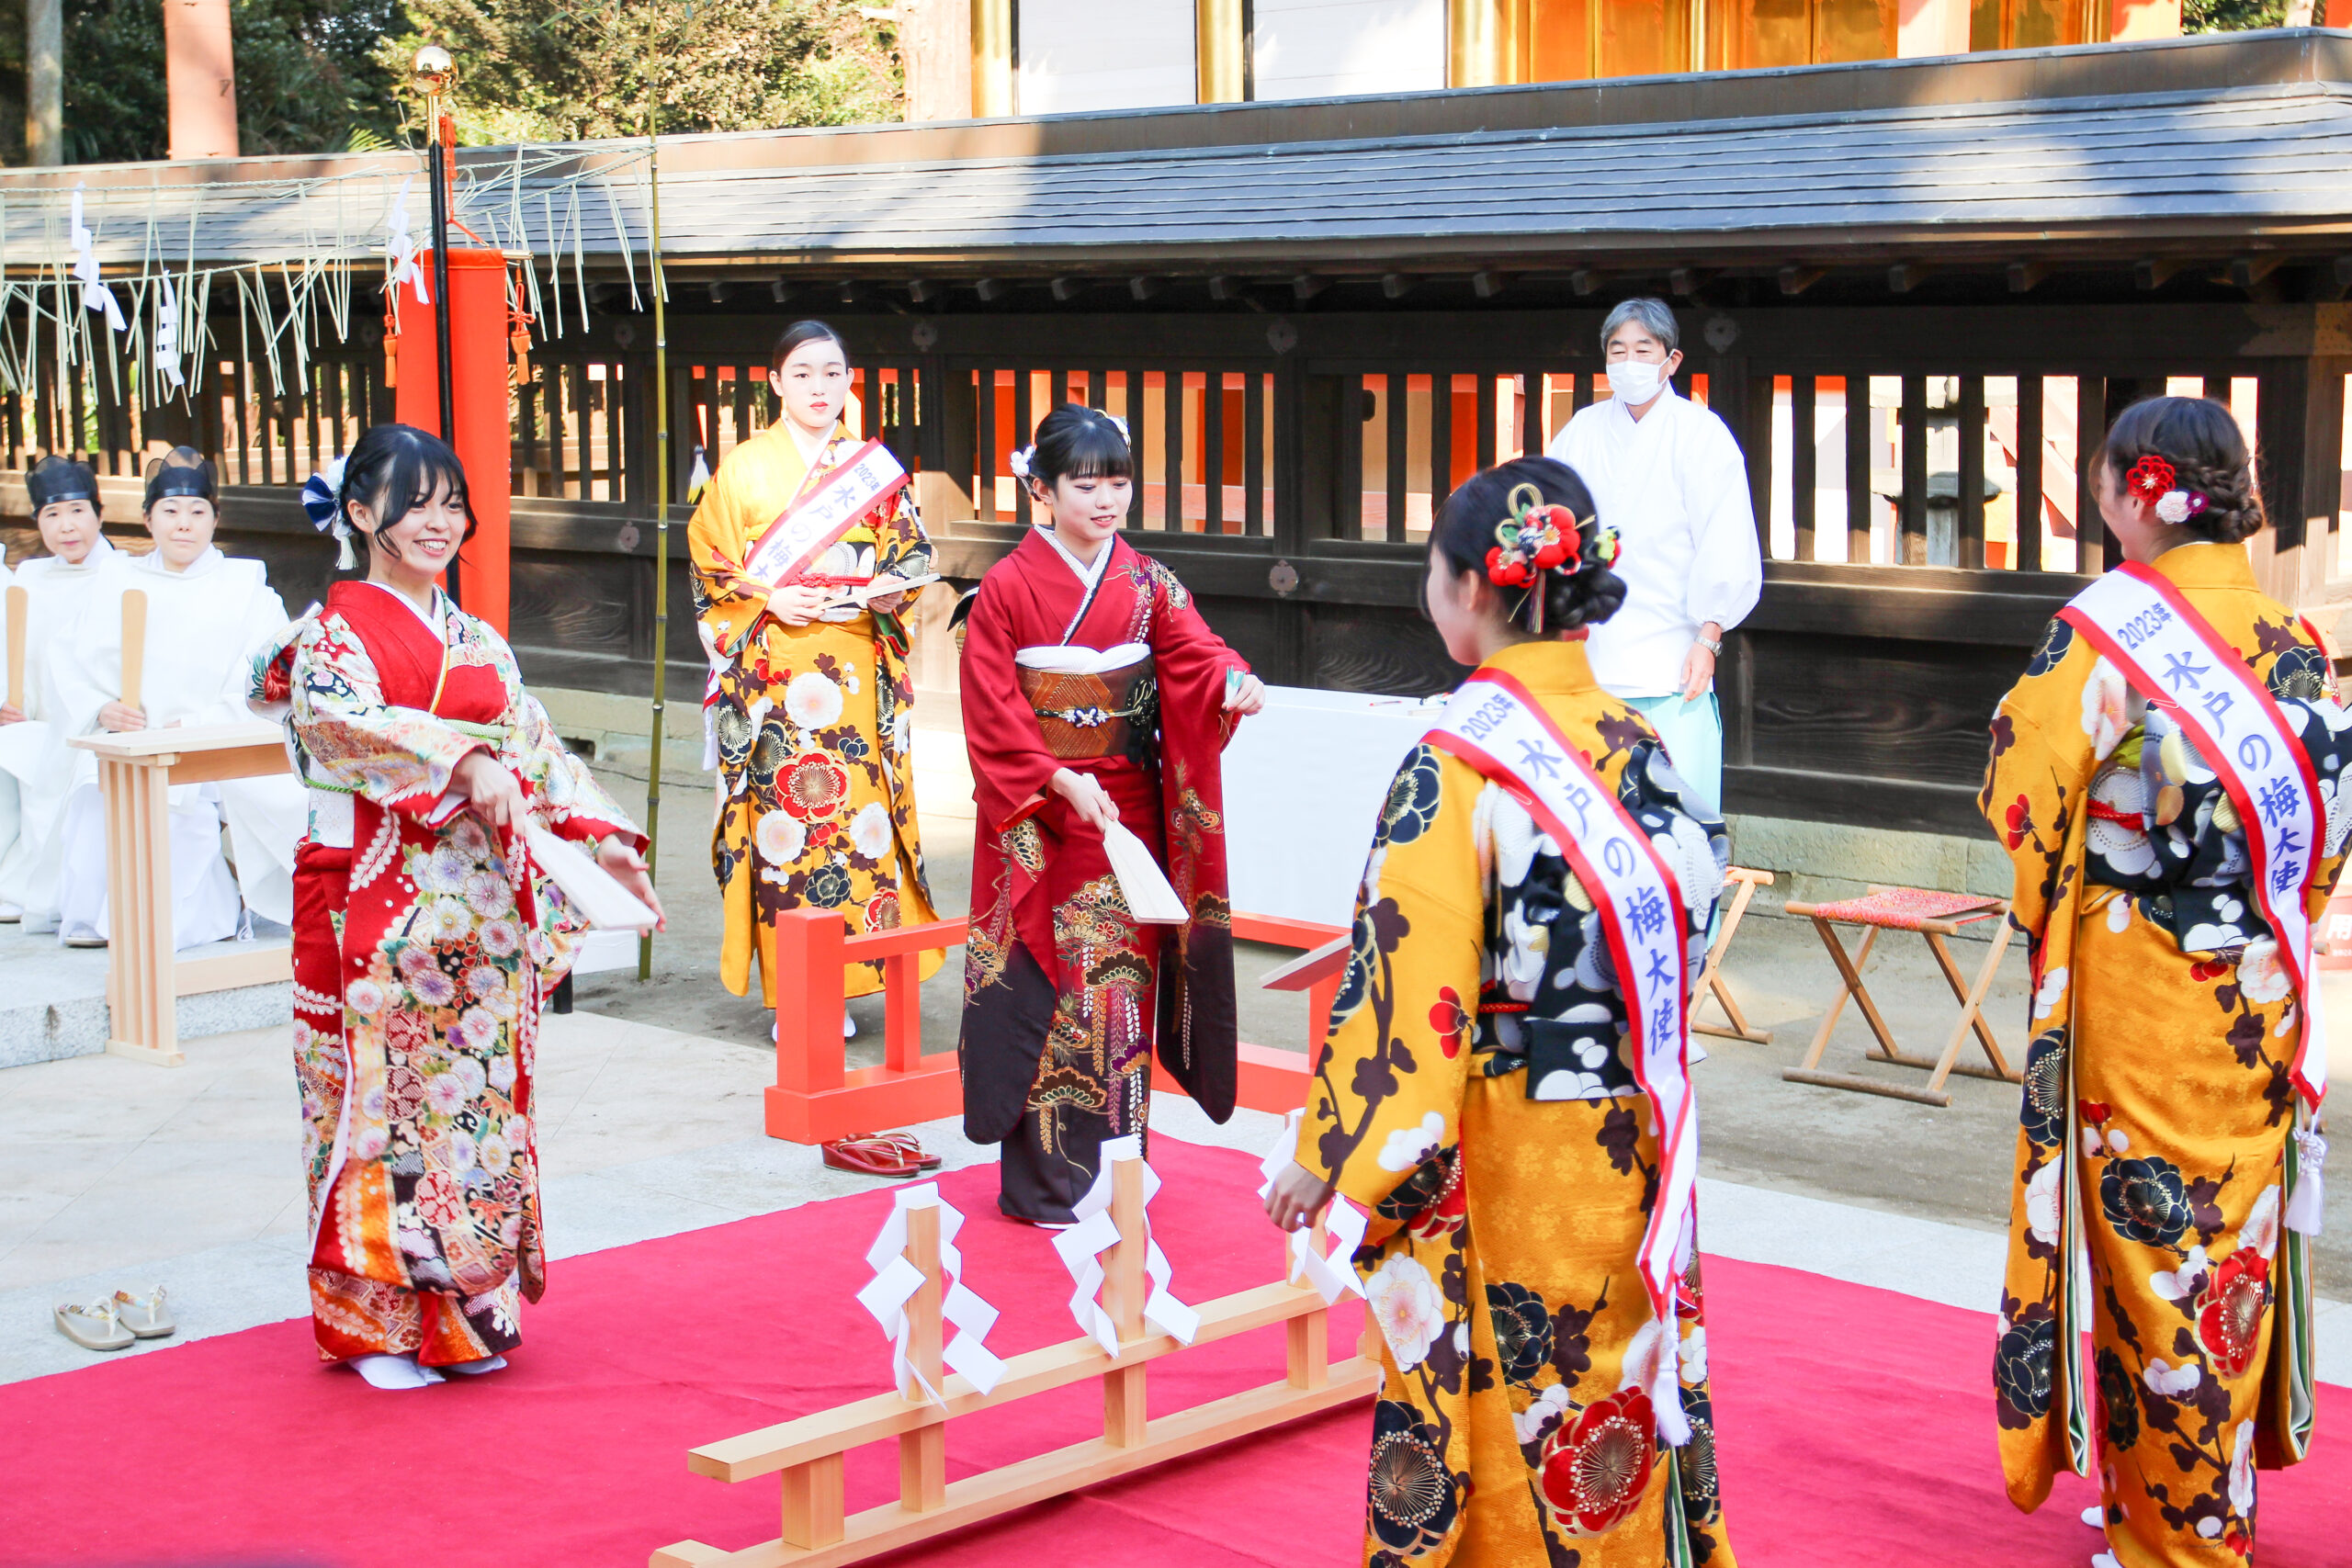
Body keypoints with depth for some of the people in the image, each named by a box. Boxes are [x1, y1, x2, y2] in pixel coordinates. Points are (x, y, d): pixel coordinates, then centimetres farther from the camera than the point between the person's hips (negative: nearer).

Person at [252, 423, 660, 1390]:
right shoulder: (335, 632, -3)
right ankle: (378, 1322, 5)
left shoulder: (478, 645, 17)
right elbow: (346, 718, -22)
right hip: (377, 903, -6)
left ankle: (466, 1311, 16)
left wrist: (601, 837, 2)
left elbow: (538, 748, 15)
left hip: (480, 910, 6)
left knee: (477, 1090, 7)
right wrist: (464, 763, -35)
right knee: (386, 1092, -4)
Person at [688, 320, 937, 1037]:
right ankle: (788, 991, 3)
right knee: (780, 812, -5)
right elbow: (709, 563, 5)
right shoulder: (745, 467, 5)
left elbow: (912, 566, 10)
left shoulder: (876, 468, 10)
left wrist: (860, 597, -8)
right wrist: (768, 599, -10)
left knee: (854, 811, -3)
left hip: (852, 667, 1)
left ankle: (843, 985, 6)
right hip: (771, 669, -1)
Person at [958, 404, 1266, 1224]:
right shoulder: (1007, 588, -4)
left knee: (1124, 979, 6)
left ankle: (1113, 1169, 17)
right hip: (1040, 819, -4)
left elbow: (1192, 648, -8)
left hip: (1130, 810, 4)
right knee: (1047, 988, -3)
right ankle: (1041, 1181, 6)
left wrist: (1234, 680, -31)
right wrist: (1062, 783, -18)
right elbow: (991, 717, -7)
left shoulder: (1147, 584, 7)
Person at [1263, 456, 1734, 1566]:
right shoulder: (1633, 743, 0)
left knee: (1499, 1406, 8)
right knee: (1617, 1380, 17)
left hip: (1498, 1155, -6)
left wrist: (1328, 1158, -8)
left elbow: (1406, 988, -18)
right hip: (1628, 1142, 6)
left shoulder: (1455, 767, -18)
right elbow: (1679, 935, 9)